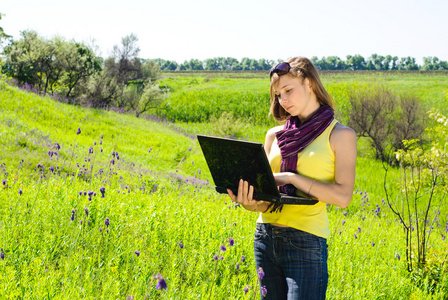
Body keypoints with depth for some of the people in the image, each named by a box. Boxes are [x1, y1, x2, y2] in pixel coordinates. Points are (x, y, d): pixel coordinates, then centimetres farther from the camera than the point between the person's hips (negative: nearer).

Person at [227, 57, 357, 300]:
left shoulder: (340, 135, 0)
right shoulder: (275, 135, 12)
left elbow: (343, 196, -11)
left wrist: (291, 177, -15)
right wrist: (251, 204, -11)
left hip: (306, 241, -5)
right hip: (266, 236, 5)